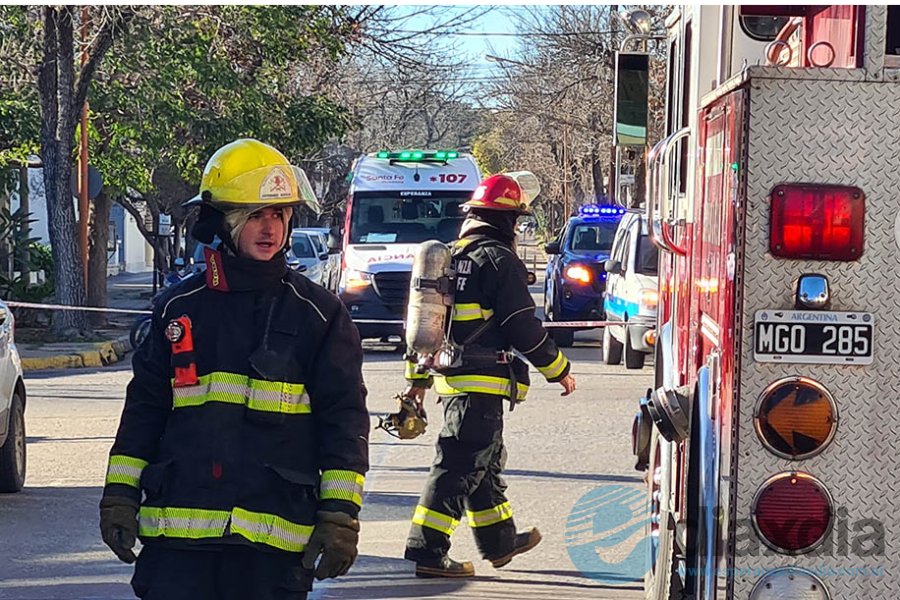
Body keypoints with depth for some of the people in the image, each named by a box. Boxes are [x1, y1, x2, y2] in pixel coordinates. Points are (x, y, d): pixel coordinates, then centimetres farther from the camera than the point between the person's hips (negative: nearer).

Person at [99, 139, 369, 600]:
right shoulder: (179, 308, 9)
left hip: (271, 537, -2)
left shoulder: (317, 315, 3)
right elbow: (144, 408, 16)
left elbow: (344, 421, 3)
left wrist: (339, 515, -3)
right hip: (178, 529, 2)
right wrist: (120, 495, 12)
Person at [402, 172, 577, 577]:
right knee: (459, 466, -9)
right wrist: (559, 371, -1)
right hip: (484, 382, -9)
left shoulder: (450, 256, 14)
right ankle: (427, 551, -12)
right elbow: (524, 327, -13)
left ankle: (500, 540, 33)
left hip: (451, 379, 9)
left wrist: (418, 378, 24)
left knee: (484, 461, 21)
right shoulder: (499, 260, -12)